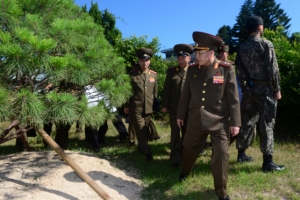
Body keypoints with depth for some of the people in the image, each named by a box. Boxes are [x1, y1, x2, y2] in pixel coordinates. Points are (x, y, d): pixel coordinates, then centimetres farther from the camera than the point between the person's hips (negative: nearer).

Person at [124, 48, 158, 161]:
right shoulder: (132, 74, -3)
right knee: (140, 129, -4)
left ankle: (141, 146, 34)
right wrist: (126, 106, 1)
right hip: (135, 108, -3)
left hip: (148, 108, 3)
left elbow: (155, 91, 12)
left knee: (145, 129, 13)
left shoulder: (154, 75, 6)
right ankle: (147, 152, 5)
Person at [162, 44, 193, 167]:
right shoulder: (171, 71, 4)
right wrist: (164, 105, -1)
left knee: (187, 133, 13)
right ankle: (176, 158, 18)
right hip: (174, 108, 0)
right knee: (175, 134, 7)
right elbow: (166, 89, 3)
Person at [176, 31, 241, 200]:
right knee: (189, 148, 18)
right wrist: (181, 115, 12)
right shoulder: (192, 70, 1)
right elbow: (186, 95, 8)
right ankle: (185, 172, 49)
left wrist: (235, 122, -8)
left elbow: (233, 98, -7)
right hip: (196, 120, 4)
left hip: (219, 121, -3)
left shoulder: (226, 69, -9)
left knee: (221, 155, 1)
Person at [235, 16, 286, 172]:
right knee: (266, 124, -2)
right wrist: (277, 89, -5)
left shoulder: (242, 47, 8)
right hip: (264, 89, -5)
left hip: (248, 88, 6)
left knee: (246, 121, 13)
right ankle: (268, 162, 3)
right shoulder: (266, 44, -8)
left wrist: (244, 87, 14)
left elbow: (239, 71, 8)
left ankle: (241, 154, 22)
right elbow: (273, 69, -12)